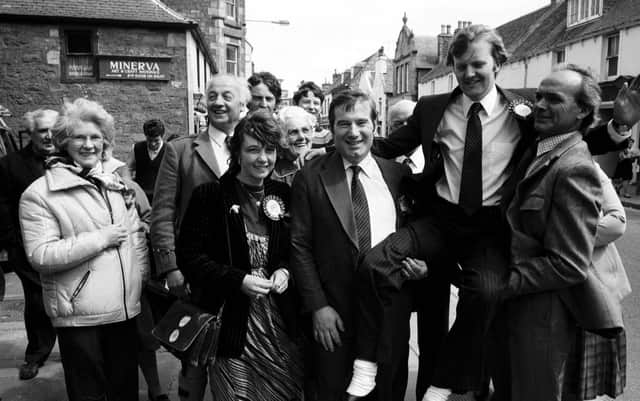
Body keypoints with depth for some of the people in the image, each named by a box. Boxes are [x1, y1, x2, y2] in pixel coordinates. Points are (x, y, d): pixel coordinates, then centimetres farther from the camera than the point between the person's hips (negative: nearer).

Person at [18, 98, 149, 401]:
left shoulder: (116, 183, 8)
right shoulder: (39, 194, -9)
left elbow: (137, 235, 10)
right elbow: (40, 255, -17)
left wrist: (141, 279, 3)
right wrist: (101, 238, -18)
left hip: (125, 307, 5)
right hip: (79, 315, -4)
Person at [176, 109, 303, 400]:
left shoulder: (282, 194, 5)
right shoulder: (209, 195, -8)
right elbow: (188, 255, -9)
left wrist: (284, 270, -7)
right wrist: (238, 280, -18)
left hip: (280, 319, 4)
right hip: (231, 319, -3)